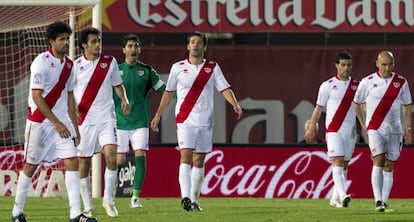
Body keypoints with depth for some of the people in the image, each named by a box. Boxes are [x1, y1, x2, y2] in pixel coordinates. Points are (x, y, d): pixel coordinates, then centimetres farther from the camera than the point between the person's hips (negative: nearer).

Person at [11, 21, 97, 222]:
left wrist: (75, 127, 14)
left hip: (61, 122, 6)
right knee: (31, 165, 3)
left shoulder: (68, 64, 8)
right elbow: (36, 96, -17)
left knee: (72, 162, -6)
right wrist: (56, 123, -18)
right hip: (39, 121, -6)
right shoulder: (41, 62, -14)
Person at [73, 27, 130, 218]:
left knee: (111, 156, -16)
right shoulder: (76, 66, 0)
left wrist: (124, 100, 1)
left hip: (106, 118, 1)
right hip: (84, 120, -1)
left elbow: (117, 84, 18)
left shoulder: (110, 62, 5)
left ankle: (108, 200, -1)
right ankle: (87, 207, 11)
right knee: (83, 163, 1)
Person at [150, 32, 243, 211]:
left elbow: (225, 89, -1)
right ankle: (185, 197, -27)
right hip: (185, 120, -2)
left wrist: (235, 105, -19)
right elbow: (168, 92, 14)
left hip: (205, 121, 2)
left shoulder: (213, 68, 6)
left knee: (199, 161, 7)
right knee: (186, 156, -16)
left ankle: (194, 200, 14)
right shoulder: (178, 67, 5)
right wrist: (158, 115, 15)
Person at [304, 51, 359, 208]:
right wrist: (311, 129, 7)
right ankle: (342, 195, -30)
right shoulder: (328, 86, 0)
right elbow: (318, 108, 6)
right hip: (333, 131, -4)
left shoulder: (356, 86, 9)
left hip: (350, 132, 4)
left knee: (344, 165, 7)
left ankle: (335, 199, 16)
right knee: (337, 162, -16)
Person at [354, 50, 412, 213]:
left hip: (394, 129, 3)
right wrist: (364, 125, 7)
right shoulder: (368, 82, -2)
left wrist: (407, 128, 5)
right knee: (378, 162, -16)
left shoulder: (401, 82, 5)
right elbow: (357, 103, 9)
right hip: (375, 128, -3)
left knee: (389, 167, 4)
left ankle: (384, 202, 8)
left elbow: (407, 106, 12)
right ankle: (378, 201, -18)